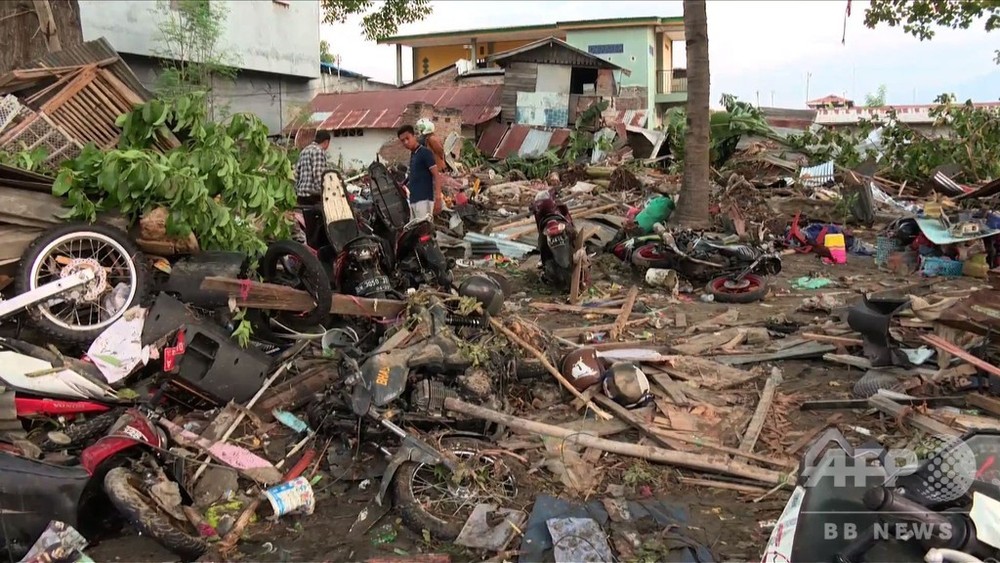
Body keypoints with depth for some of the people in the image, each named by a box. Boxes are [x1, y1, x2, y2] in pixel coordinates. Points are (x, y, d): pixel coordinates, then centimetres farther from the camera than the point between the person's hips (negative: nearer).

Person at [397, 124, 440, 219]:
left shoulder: (425, 152, -7)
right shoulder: (412, 154, 17)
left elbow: (437, 175, -13)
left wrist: (438, 199, -22)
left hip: (424, 199, -9)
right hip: (413, 200, 9)